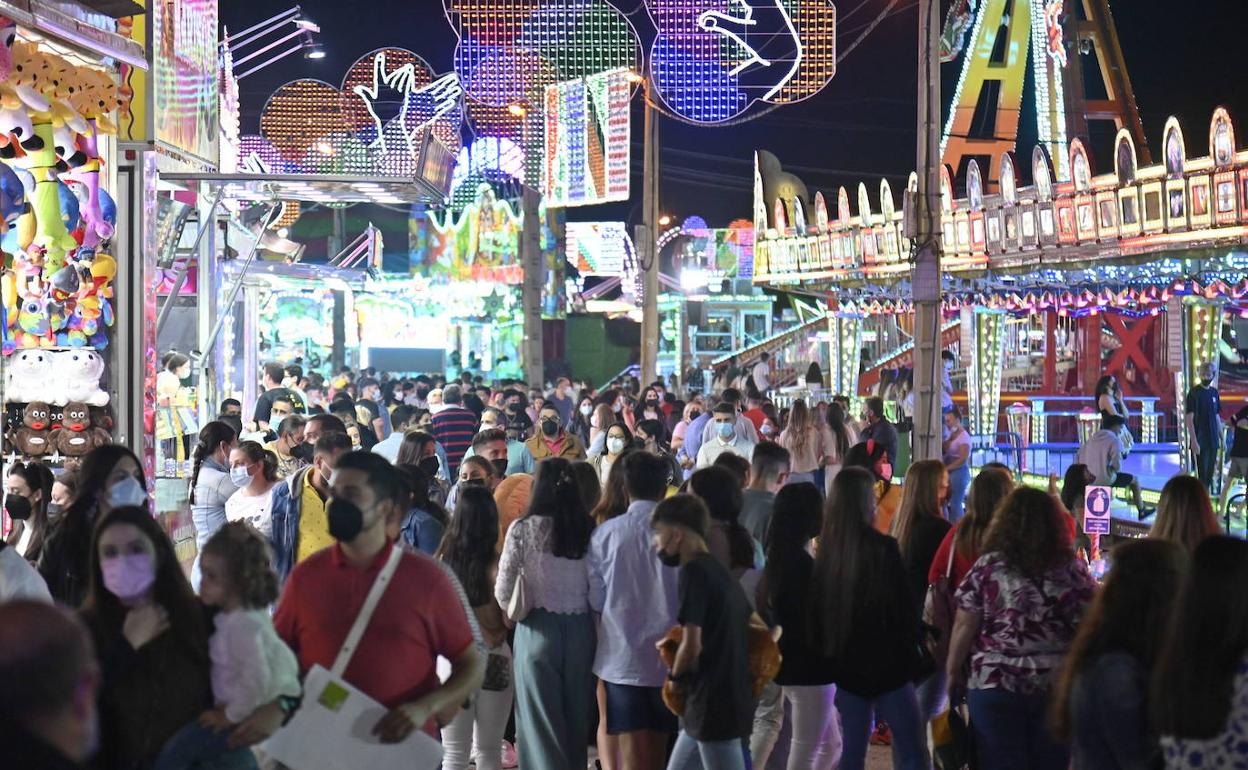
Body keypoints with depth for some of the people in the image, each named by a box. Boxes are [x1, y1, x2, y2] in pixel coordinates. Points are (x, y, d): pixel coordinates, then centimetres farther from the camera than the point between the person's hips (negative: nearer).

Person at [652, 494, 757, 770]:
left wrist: (675, 678, -2)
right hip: (731, 697, 10)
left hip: (712, 702, -10)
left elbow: (692, 645, -22)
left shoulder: (693, 572, -14)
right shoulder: (719, 571, 13)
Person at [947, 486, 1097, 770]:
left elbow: (964, 626, -3)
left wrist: (953, 672, 8)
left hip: (995, 683, -2)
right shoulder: (1073, 569, 0)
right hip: (1058, 686, 2)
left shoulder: (988, 567, -4)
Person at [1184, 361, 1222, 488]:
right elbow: (1189, 418, -12)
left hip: (1212, 440, 6)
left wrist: (1221, 438, 12)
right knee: (1201, 475, -6)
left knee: (1209, 474, 9)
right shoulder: (1194, 392, -8)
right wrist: (1193, 441, -19)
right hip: (1200, 441, -6)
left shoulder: (1214, 392, 10)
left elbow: (1216, 417, 16)